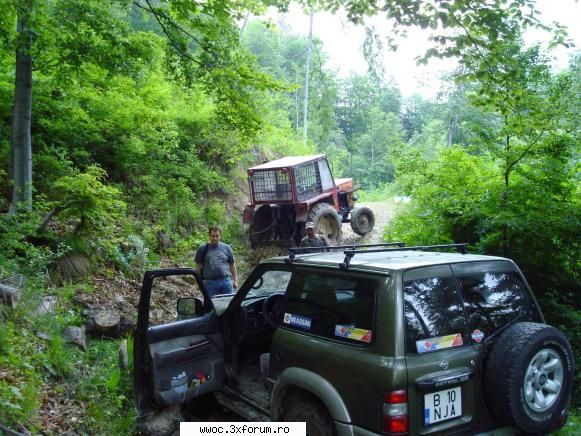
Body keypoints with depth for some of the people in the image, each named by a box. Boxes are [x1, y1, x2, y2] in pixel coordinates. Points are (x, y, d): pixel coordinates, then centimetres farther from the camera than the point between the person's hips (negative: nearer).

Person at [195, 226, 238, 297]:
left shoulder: (226, 248, 9)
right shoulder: (203, 249, 4)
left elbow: (232, 265, 13)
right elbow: (198, 266, 7)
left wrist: (235, 280, 8)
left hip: (226, 281, 1)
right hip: (210, 282, -1)